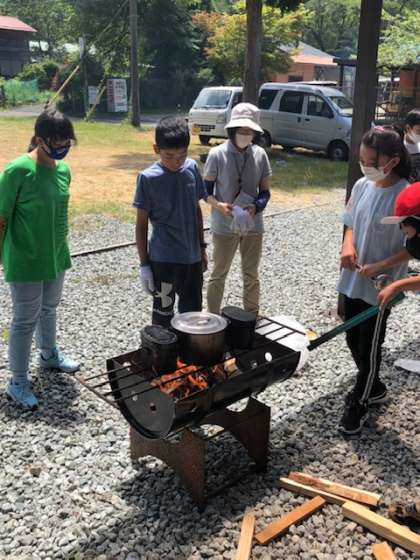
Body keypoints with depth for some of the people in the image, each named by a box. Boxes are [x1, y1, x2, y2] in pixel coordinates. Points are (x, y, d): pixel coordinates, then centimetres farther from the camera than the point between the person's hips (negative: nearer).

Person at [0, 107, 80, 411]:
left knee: (49, 308, 24)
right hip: (26, 260, -6)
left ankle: (49, 354, 47)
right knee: (25, 320, 3)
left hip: (56, 256, 6)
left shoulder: (63, 169, 1)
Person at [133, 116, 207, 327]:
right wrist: (144, 264, -7)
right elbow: (141, 224, -7)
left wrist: (201, 247, 13)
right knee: (163, 314, 9)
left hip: (192, 256, 4)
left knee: (193, 312, 15)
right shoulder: (148, 178, -12)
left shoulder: (192, 169, 0)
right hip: (163, 260, -4)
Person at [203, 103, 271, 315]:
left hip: (253, 225, 3)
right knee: (219, 274, 11)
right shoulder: (217, 154, -11)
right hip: (224, 226, -3)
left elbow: (265, 192, 3)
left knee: (251, 275, 15)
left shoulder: (260, 155, -2)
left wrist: (256, 206, -18)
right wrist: (219, 205, -25)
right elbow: (205, 190, -6)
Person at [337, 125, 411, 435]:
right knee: (353, 340, 19)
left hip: (380, 287, -6)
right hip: (352, 280, 6)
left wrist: (379, 267, -22)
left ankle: (359, 404, 29)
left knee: (368, 347, 9)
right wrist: (348, 246, -9)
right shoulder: (362, 185, -1)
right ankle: (373, 387, 43)